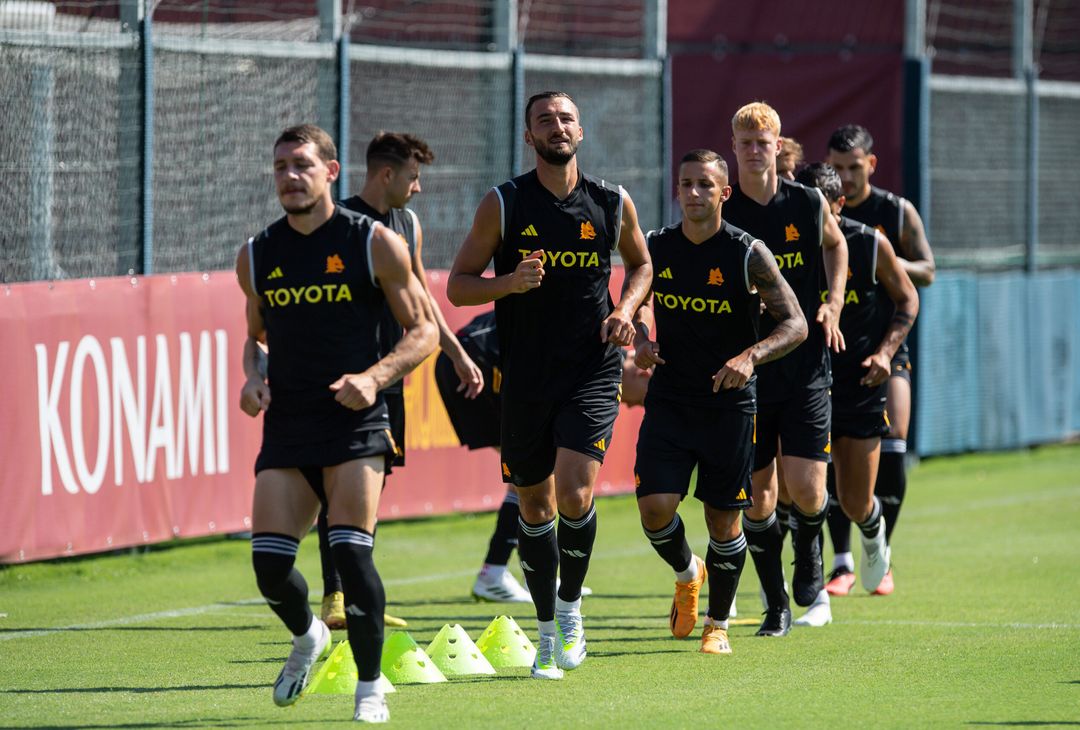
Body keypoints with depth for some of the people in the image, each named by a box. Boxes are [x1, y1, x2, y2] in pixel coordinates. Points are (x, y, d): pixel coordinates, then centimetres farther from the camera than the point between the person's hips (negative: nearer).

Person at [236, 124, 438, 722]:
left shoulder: (374, 244, -1)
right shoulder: (256, 256, 10)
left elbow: (423, 330, 3)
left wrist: (375, 377, -13)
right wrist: (252, 377, 4)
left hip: (355, 424, -4)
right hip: (286, 426, 4)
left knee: (352, 551, -16)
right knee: (268, 562, -5)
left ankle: (370, 686, 1)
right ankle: (307, 636, 28)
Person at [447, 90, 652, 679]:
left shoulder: (613, 204, 3)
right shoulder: (503, 205, -2)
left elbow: (640, 263, 22)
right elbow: (457, 286, 1)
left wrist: (625, 309, 2)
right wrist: (509, 282, -18)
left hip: (592, 371, -1)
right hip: (525, 377, 1)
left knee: (574, 494, -18)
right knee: (534, 506, 8)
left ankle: (571, 604, 8)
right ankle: (547, 631, 24)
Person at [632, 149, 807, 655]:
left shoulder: (748, 254, -9)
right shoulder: (655, 248, 1)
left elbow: (795, 324, -8)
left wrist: (750, 356, -25)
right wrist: (640, 337, -2)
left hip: (729, 403, -2)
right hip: (669, 400, 2)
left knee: (723, 519, 2)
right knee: (655, 509, -10)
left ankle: (718, 624, 21)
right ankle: (687, 575, 22)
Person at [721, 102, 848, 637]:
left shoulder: (809, 205, 0)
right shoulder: (720, 214, -4)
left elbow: (835, 244, 22)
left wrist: (833, 303, 8)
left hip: (805, 370, 0)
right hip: (745, 374, 0)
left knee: (806, 491, -11)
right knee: (758, 493, 3)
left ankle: (808, 549, 25)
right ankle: (776, 606, 19)